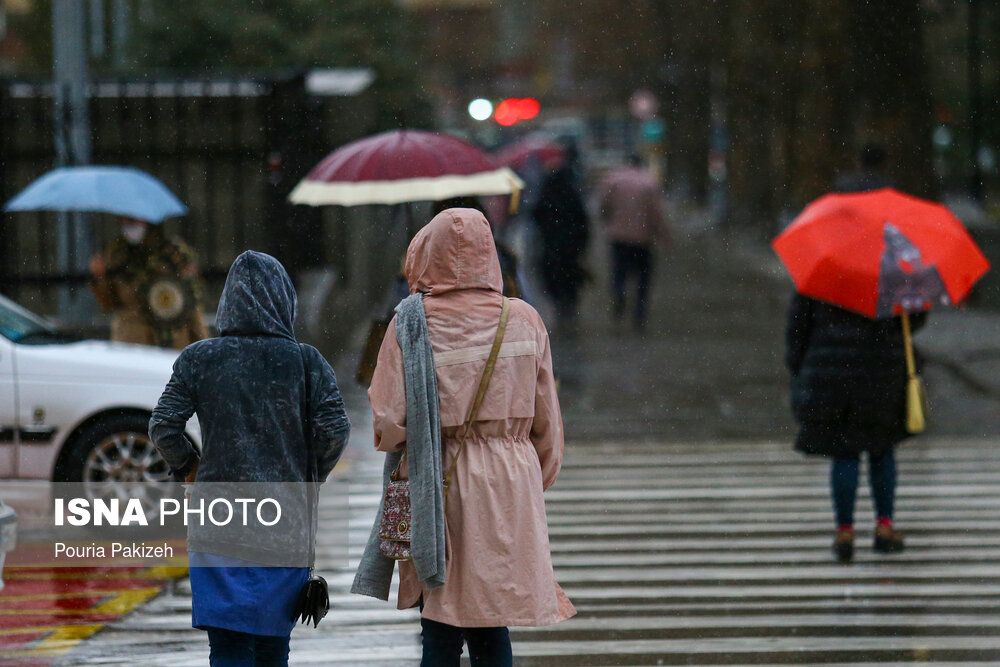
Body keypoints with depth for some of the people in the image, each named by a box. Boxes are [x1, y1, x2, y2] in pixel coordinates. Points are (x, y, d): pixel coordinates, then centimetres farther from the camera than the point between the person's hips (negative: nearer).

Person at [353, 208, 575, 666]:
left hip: (437, 487, -2)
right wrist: (537, 483, 20)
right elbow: (546, 422, 6)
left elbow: (388, 423, -12)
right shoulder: (523, 320, 0)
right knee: (490, 628, 10)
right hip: (510, 489, 2)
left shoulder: (411, 323, -8)